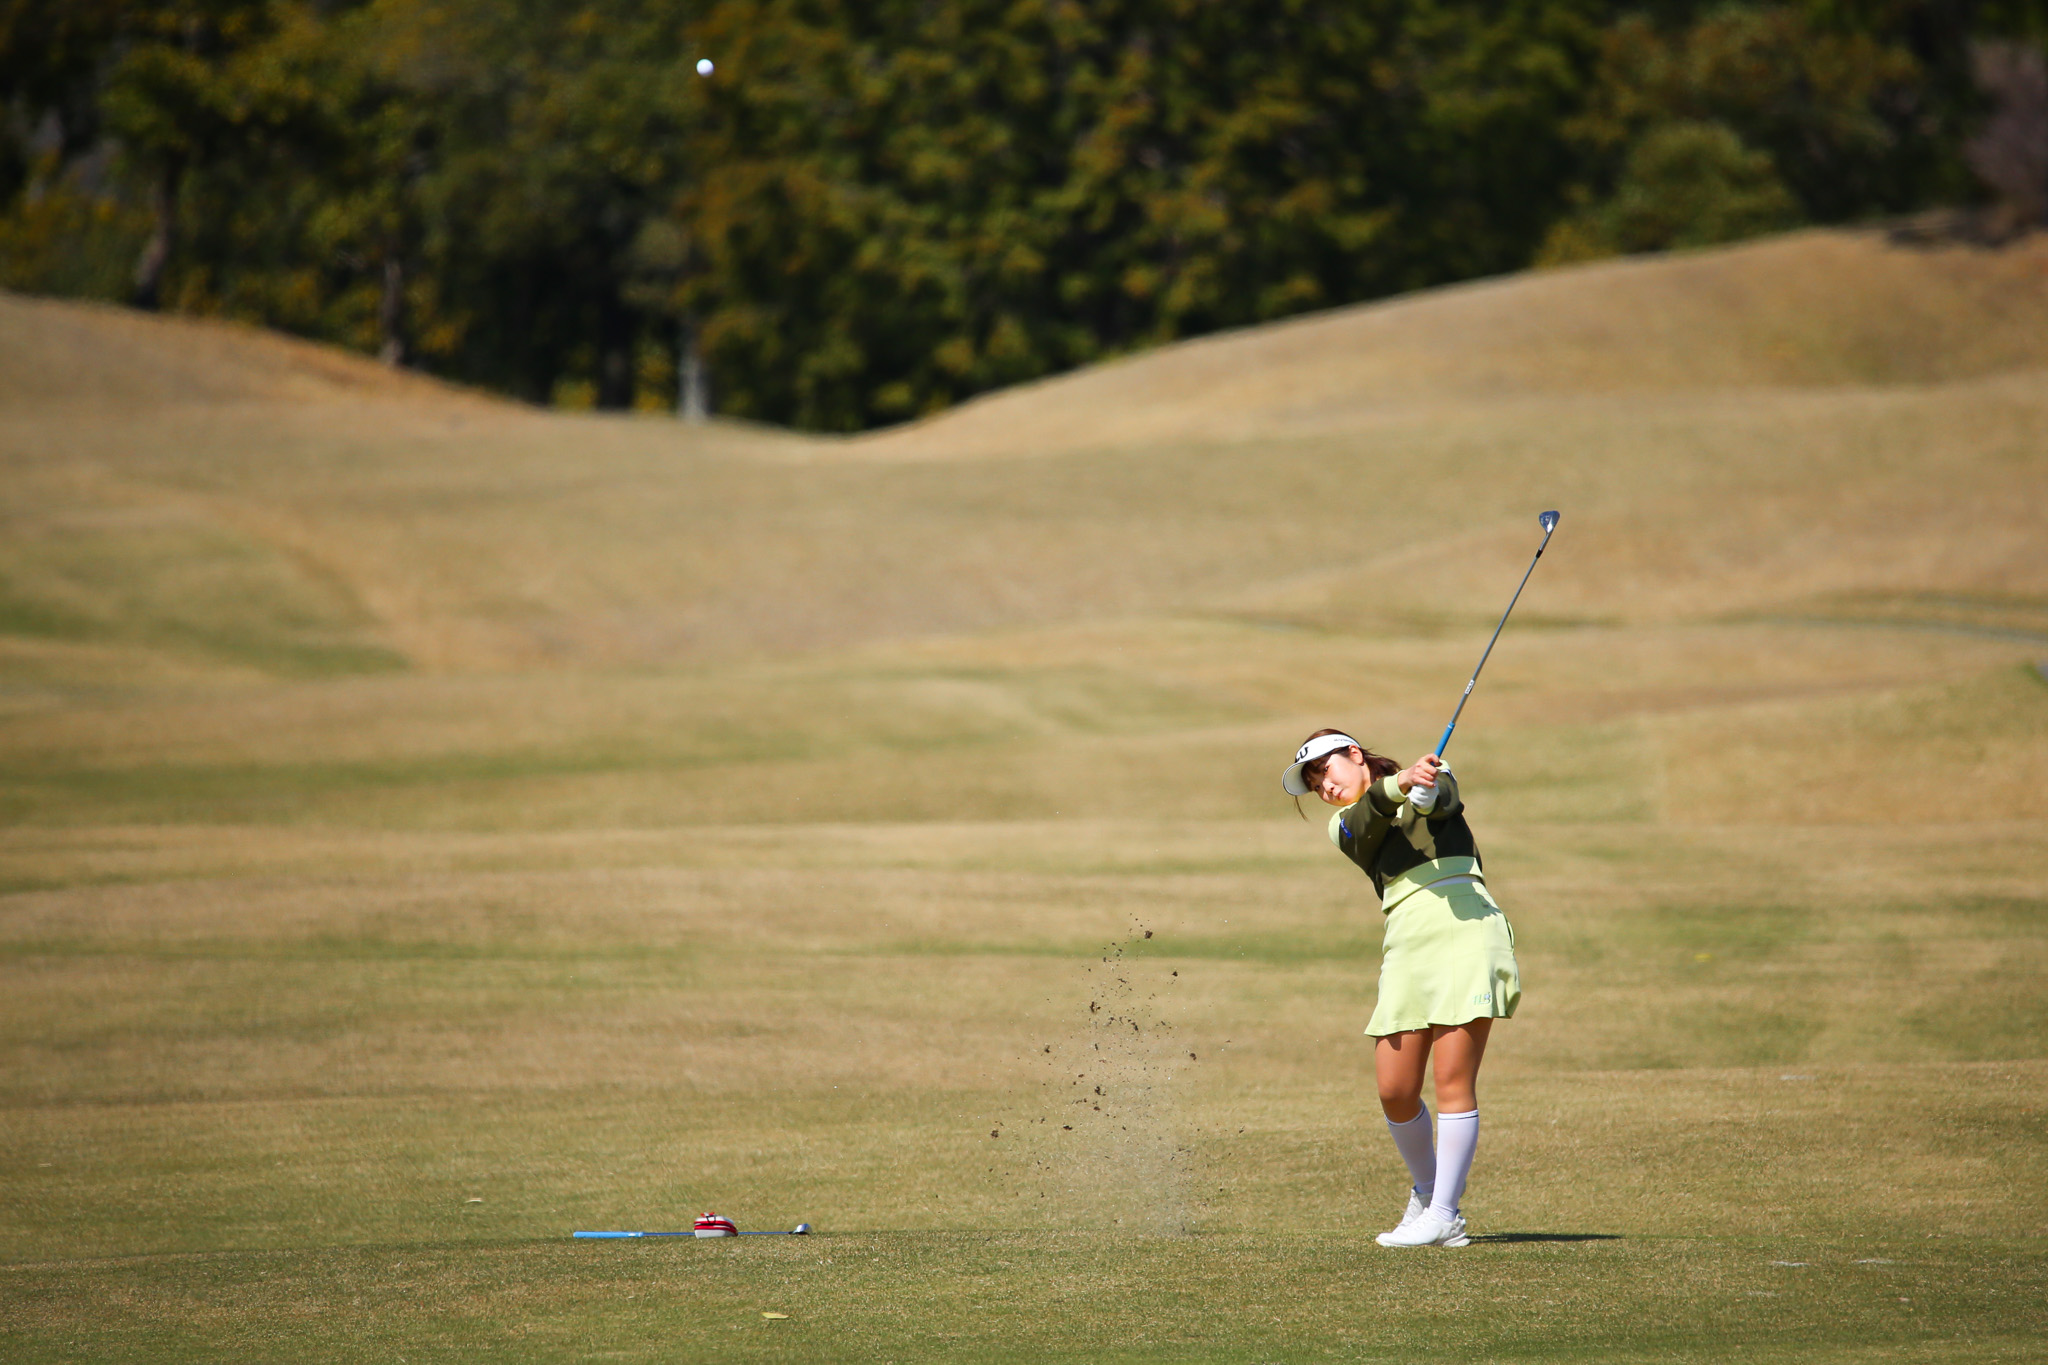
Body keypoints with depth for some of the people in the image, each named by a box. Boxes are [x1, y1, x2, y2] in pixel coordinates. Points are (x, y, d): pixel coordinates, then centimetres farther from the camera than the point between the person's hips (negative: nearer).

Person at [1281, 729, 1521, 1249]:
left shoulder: (1436, 775, 15)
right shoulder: (1346, 826, 18)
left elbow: (1440, 800, -10)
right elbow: (1371, 820, -7)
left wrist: (1425, 789, -35)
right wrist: (1400, 782, -29)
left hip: (1464, 928, -4)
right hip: (1407, 947, 4)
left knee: (1453, 1080, -12)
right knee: (1395, 1092, -2)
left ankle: (1443, 1216, -13)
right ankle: (1425, 1191, 22)